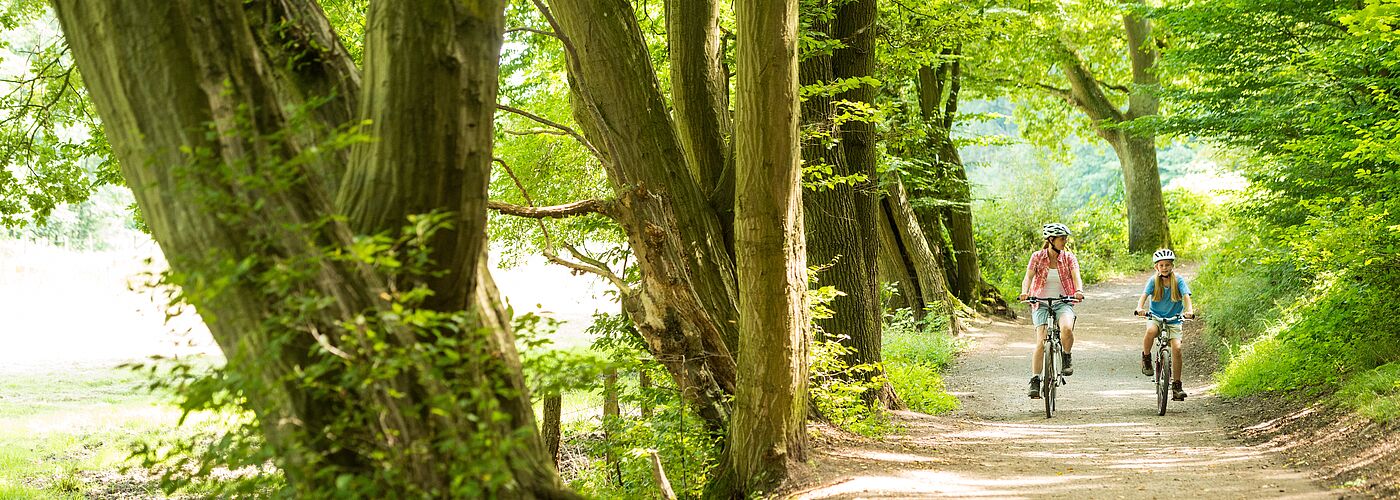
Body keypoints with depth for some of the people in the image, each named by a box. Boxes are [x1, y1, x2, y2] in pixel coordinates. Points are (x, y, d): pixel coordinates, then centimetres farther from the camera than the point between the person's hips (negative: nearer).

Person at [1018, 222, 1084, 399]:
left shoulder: (1069, 257, 1)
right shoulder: (1037, 257, -2)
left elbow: (1076, 277, -12)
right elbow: (1028, 277, -12)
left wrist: (1079, 291, -34)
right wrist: (1024, 292, -34)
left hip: (1063, 303, 0)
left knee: (1067, 328, -31)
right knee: (1041, 342, -14)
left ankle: (1067, 358, -2)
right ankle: (1035, 381, -9)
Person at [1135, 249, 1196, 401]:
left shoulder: (1178, 280, -4)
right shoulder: (1153, 280, -4)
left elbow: (1186, 296, -16)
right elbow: (1144, 295, -16)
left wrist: (1190, 310, -36)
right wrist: (1139, 308, -37)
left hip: (1174, 320, 1)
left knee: (1177, 348, -17)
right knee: (1151, 331, -36)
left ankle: (1177, 386, -6)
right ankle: (1146, 359, -9)